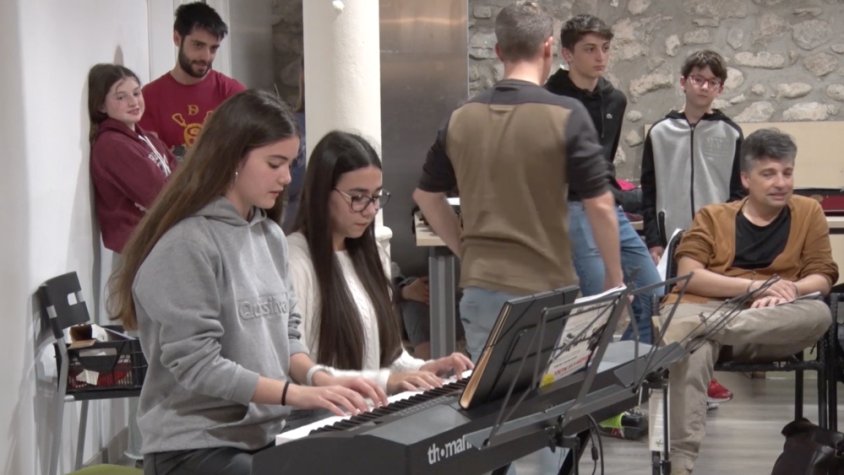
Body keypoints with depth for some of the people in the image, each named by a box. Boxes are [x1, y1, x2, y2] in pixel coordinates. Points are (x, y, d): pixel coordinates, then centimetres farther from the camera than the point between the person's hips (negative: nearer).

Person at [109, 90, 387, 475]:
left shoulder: (270, 236, 8)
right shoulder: (185, 245, -15)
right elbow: (194, 365, -18)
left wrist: (320, 379, -6)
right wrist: (297, 393, -22)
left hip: (266, 437, 7)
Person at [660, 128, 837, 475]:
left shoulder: (809, 213, 17)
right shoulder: (712, 217, 14)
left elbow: (822, 277, 9)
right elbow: (688, 276, -1)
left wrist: (784, 291, -14)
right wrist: (756, 286, -13)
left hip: (772, 325, 2)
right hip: (702, 308, -2)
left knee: (818, 314, -31)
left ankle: (709, 328, -35)